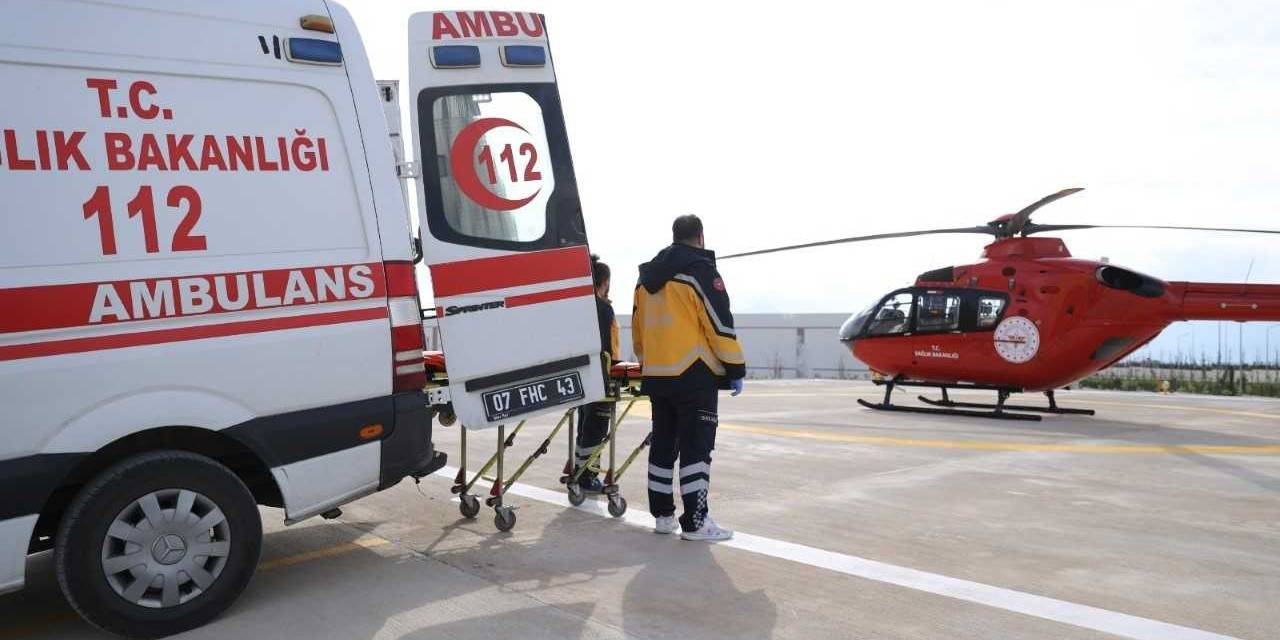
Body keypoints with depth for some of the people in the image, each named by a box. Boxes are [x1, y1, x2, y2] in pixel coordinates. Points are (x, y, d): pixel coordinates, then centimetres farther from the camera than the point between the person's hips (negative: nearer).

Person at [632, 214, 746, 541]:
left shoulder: (647, 277, 15)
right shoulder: (700, 270, -8)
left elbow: (638, 327, 20)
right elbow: (720, 324, -12)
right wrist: (736, 369, -6)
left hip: (656, 376, 7)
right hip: (693, 375, -7)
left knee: (662, 444, 13)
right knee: (696, 447, -4)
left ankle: (662, 514, 19)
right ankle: (695, 522, -3)